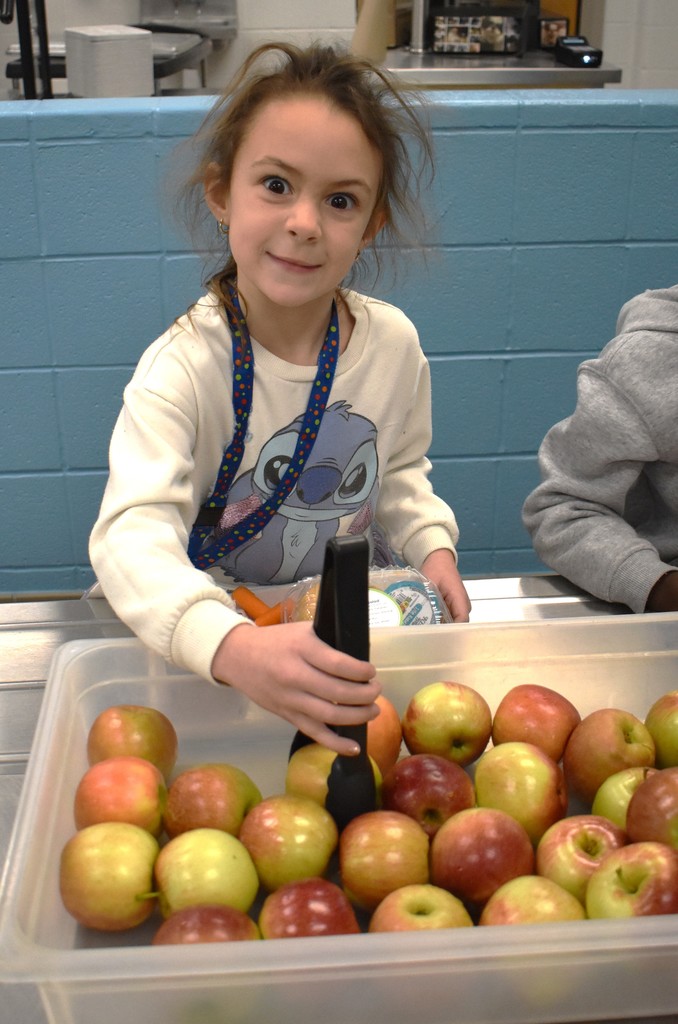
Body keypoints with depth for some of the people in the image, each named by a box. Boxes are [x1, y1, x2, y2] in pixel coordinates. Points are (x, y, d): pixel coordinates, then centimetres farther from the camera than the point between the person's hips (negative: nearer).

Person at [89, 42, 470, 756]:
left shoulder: (392, 343, -6)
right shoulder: (184, 366, -22)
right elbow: (133, 531, -37)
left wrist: (432, 545, -8)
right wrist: (231, 647, -54)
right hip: (223, 613, -4)